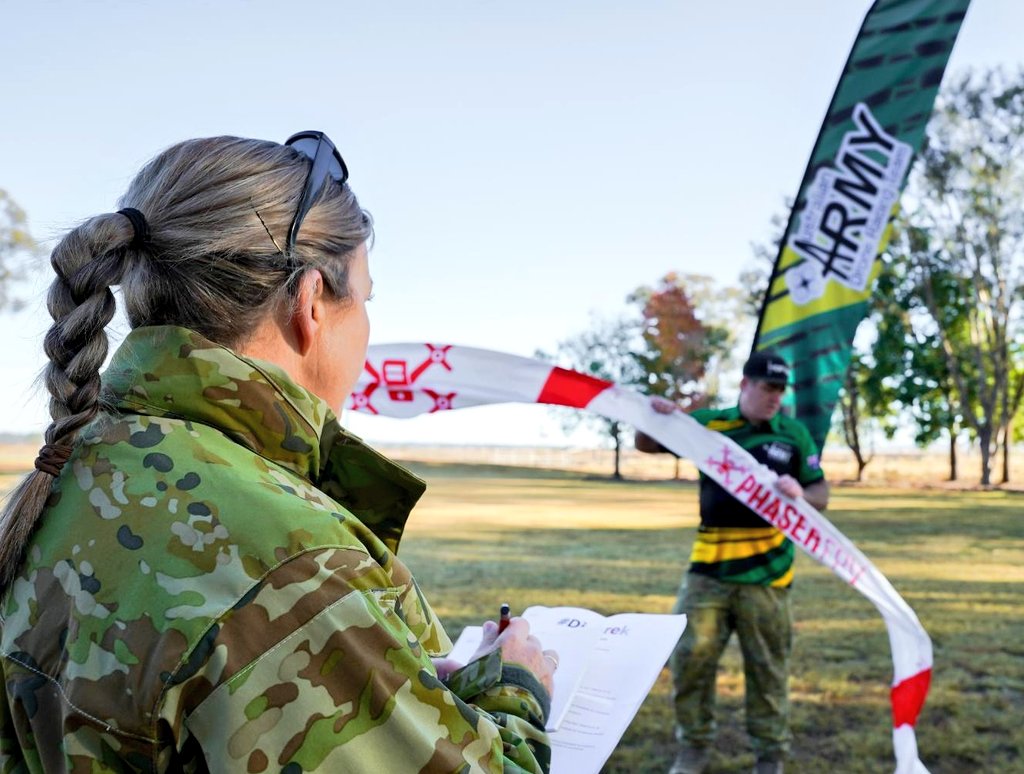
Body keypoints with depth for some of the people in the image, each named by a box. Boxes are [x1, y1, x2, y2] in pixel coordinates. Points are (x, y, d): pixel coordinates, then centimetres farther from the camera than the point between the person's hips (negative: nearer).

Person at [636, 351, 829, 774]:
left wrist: (799, 494, -17)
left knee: (767, 667, 7)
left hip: (765, 568, 0)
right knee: (691, 654, -1)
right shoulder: (709, 423, 4)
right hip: (709, 563, 1)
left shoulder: (794, 433, 4)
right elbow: (646, 444, 10)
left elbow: (821, 494, 6)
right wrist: (655, 415, -12)